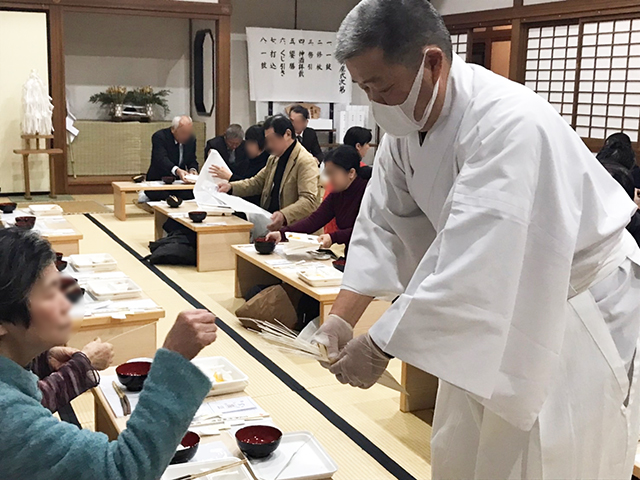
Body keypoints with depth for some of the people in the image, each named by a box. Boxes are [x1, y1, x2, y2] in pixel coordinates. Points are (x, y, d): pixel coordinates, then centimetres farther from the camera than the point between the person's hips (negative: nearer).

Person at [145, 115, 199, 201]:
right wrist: (176, 171, -47)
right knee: (162, 196, -34)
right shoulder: (159, 137, -13)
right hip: (158, 181, -4)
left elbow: (192, 161, 13)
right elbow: (161, 159, -28)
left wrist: (192, 169, -14)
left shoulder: (191, 139, 7)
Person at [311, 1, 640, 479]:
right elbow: (383, 225, -3)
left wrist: (380, 348, -31)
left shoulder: (512, 125, -33)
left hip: (582, 311, -7)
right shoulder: (406, 123, -6)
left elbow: (473, 263, -37)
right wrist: (343, 317, -13)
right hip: (498, 308, 8)